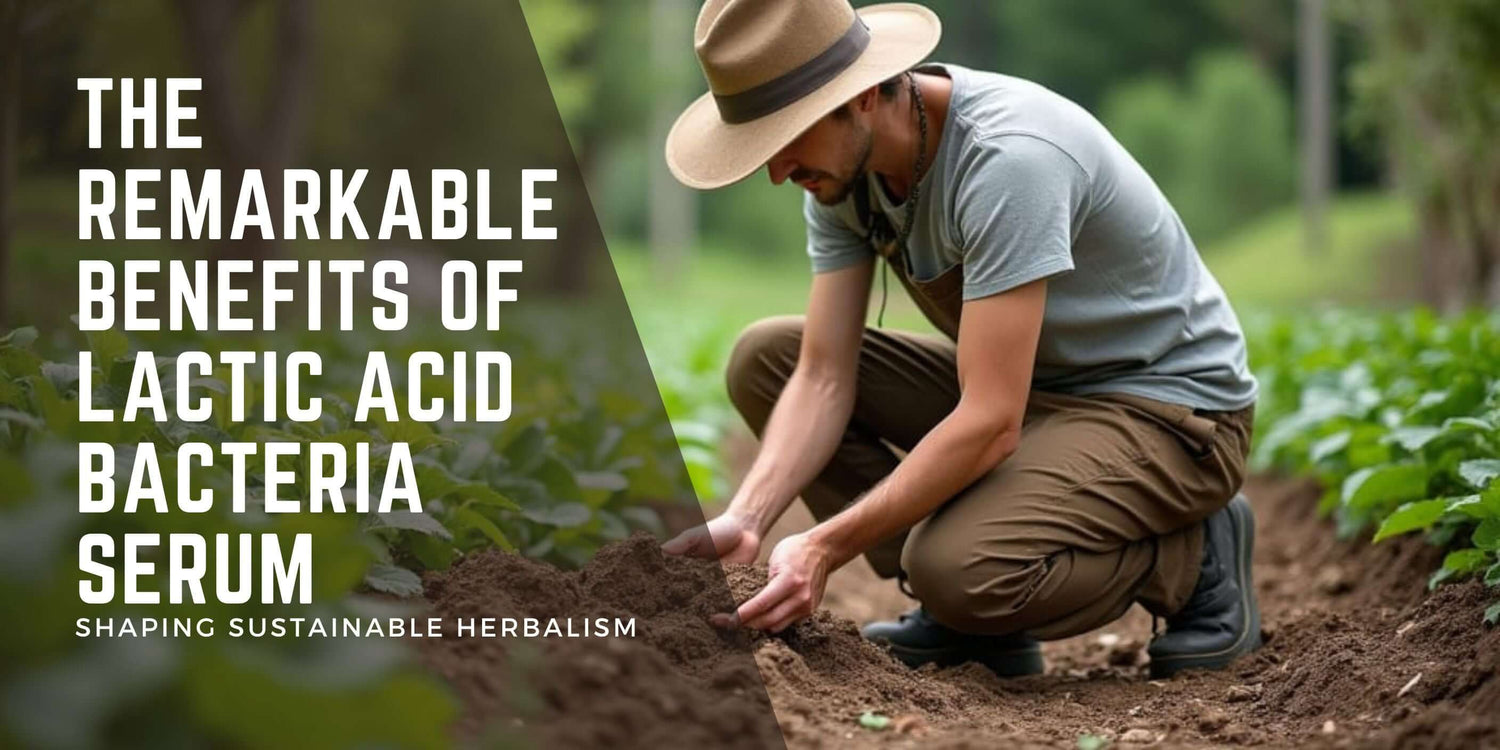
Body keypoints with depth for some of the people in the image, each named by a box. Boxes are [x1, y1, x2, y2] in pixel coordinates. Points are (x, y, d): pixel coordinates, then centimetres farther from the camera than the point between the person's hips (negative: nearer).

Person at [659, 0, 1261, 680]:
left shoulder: (1009, 158, -31)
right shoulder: (842, 164, -6)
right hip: (1023, 386, 8)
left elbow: (990, 424, -34)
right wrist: (746, 517, -25)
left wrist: (825, 546, -36)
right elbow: (823, 379, -8)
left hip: (1170, 405, -8)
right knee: (765, 358, -2)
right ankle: (963, 623, 1)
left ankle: (1195, 561, -3)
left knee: (958, 570, -33)